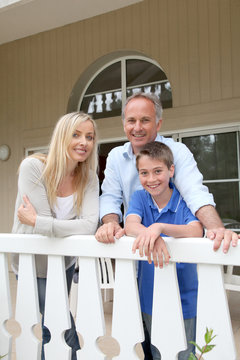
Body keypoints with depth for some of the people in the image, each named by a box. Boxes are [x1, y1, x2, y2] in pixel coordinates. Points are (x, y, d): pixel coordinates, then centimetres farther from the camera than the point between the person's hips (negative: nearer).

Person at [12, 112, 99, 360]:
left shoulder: (88, 178, -11)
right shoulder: (33, 167, -22)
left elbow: (89, 225, -26)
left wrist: (35, 221, -26)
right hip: (32, 263, -4)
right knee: (65, 331, -6)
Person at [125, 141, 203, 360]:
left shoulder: (185, 200, -9)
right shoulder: (140, 198, -2)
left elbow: (196, 232, -27)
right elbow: (130, 226, -21)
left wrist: (159, 228, -44)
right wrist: (152, 237, -43)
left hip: (184, 298, -2)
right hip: (150, 296, 2)